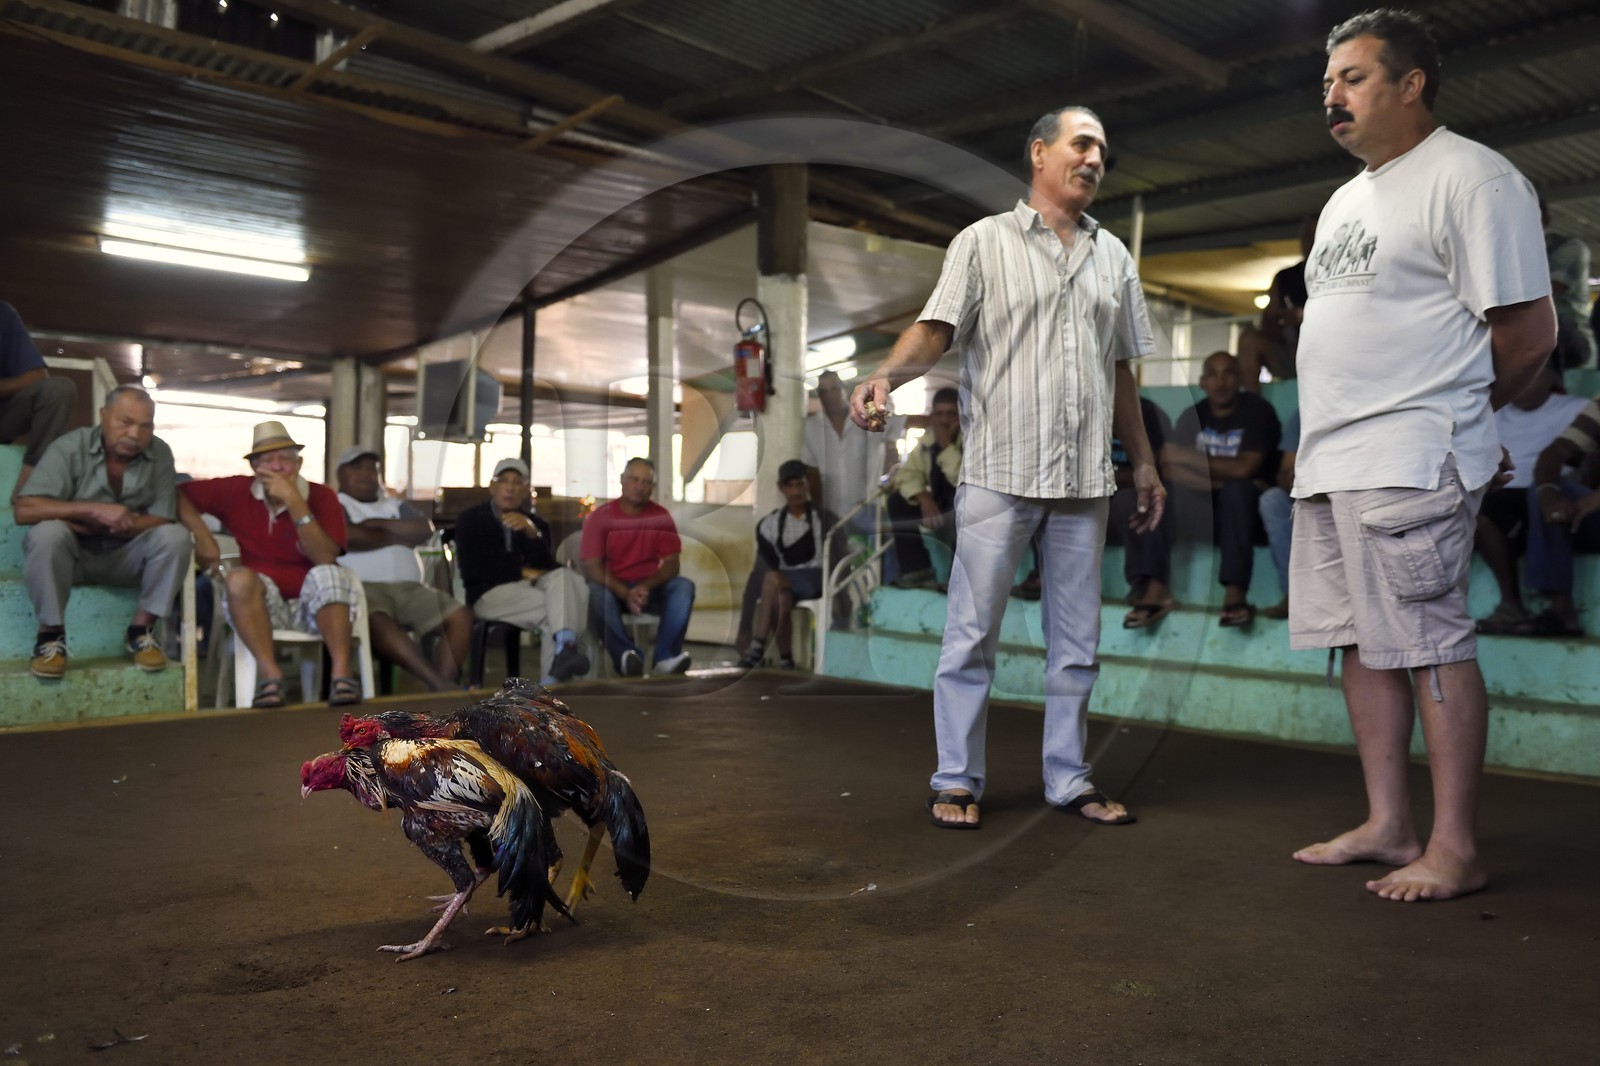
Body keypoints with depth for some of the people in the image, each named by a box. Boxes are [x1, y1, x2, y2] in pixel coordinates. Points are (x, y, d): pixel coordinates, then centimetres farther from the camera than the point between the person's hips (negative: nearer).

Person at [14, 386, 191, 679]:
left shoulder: (160, 454, -10)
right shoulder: (69, 447, -16)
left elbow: (163, 520, -14)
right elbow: (25, 510, -23)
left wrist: (90, 526, -22)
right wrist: (95, 510, -31)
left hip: (125, 556, 2)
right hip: (70, 554, -2)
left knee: (176, 536, -24)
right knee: (48, 532, -33)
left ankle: (141, 629, -11)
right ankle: (50, 633, -16)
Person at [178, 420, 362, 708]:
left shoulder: (321, 497, -3)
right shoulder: (237, 491, 2)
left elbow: (326, 558, -17)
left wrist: (294, 502, -21)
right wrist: (202, 535, -5)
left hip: (312, 605, -1)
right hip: (261, 606, 1)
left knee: (327, 575, -32)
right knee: (239, 577, -29)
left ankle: (341, 672, -40)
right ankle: (269, 673, -37)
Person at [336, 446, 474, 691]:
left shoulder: (395, 505, 27)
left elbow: (425, 530, 9)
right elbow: (349, 537, -9)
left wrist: (379, 524, -1)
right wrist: (399, 536, 4)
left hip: (409, 588, 5)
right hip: (362, 588, -5)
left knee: (461, 616, -19)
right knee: (377, 621, -40)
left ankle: (441, 694, -31)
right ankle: (439, 683, -44)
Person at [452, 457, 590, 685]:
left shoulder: (536, 523, 18)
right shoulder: (470, 519, 9)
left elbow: (544, 567, 0)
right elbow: (471, 571, -4)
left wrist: (532, 532, -18)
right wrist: (521, 572, -8)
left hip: (528, 587, 4)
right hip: (489, 592, -3)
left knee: (564, 576, -31)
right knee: (553, 608, -31)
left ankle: (565, 647, -48)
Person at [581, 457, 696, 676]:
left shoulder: (661, 516, 0)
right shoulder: (600, 516, -5)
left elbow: (671, 565, -4)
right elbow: (592, 567, -13)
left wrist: (646, 587, -24)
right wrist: (625, 594, -28)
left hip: (649, 589, 2)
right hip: (613, 589, -2)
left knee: (684, 586, -25)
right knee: (595, 592, -34)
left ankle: (665, 657, -38)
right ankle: (628, 655, -49)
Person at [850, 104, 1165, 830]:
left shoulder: (1113, 258, 18)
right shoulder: (985, 241, 5)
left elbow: (1121, 371, 20)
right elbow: (936, 328, -7)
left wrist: (1144, 462, 17)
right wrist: (886, 375, -26)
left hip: (1084, 479, 5)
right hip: (1000, 471, -4)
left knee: (1076, 640, 8)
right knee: (973, 630, -2)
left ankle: (1068, 778, 18)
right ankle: (957, 781, 8)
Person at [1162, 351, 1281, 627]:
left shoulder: (1257, 410, -9)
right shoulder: (1193, 416, 3)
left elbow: (1243, 468, -23)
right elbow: (1169, 469, -12)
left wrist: (1189, 459, -18)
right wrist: (1218, 481, -25)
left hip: (1248, 506, -3)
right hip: (1209, 512, 3)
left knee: (1236, 489, -37)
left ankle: (1235, 592, -43)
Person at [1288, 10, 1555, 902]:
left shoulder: (1471, 178, -7)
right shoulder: (1347, 199, 21)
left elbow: (1530, 330, -9)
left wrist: (1457, 414, 4)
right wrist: (1332, 439, 13)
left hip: (1409, 462, -9)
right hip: (1331, 461, 9)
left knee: (1432, 645, -6)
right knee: (1365, 643, 10)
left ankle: (1457, 849, 3)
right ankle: (1388, 827, 20)